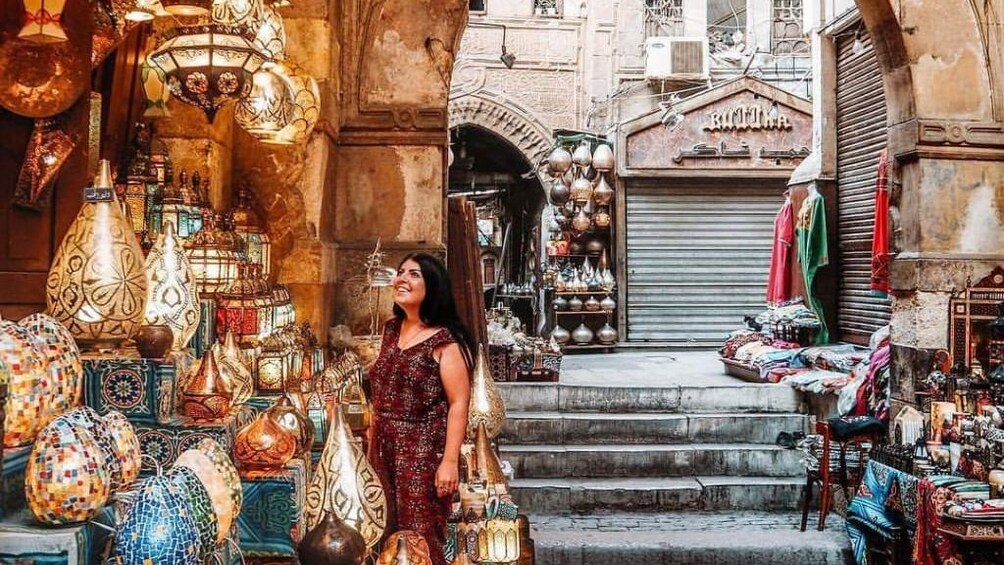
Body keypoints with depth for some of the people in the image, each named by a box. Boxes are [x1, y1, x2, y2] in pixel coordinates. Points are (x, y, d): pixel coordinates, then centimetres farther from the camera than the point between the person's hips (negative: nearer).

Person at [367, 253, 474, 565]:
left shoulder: (445, 340, -11)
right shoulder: (392, 330, 10)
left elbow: (458, 404, -15)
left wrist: (450, 461, -20)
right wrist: (372, 446, 15)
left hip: (424, 453, -7)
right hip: (386, 450, 7)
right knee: (387, 538, 12)